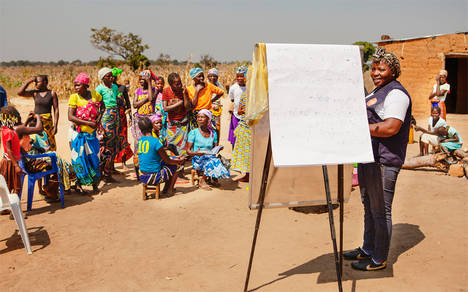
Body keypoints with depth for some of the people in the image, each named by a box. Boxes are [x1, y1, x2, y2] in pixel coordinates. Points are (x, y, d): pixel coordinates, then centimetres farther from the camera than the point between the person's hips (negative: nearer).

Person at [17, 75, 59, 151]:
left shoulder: (52, 93, -1)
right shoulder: (35, 93, 7)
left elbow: (56, 110, -2)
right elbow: (20, 92, -3)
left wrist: (55, 125, -9)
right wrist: (29, 81, -3)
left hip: (47, 122, -2)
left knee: (49, 145, -2)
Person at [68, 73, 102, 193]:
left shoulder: (95, 94, 0)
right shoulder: (74, 97, -8)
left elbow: (103, 105, 19)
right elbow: (70, 117, -15)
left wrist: (99, 117, 0)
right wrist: (88, 123, -19)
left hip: (92, 133, 3)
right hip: (79, 133, -3)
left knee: (94, 157, 8)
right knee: (79, 159, 1)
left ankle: (95, 184, 21)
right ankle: (79, 184, 12)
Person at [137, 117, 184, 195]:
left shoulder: (139, 141, 2)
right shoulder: (155, 141, -19)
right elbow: (168, 161, -10)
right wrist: (179, 161, 10)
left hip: (142, 177, 7)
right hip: (154, 178, -7)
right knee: (174, 166, 15)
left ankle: (165, 188, 35)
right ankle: (170, 189, 24)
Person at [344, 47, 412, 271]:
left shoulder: (396, 94, -13)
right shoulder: (377, 92, 19)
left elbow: (391, 127, -24)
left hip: (384, 162, -10)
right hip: (368, 159, 10)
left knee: (381, 211, -1)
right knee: (369, 208, 19)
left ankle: (379, 259, 10)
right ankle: (368, 249, 32)